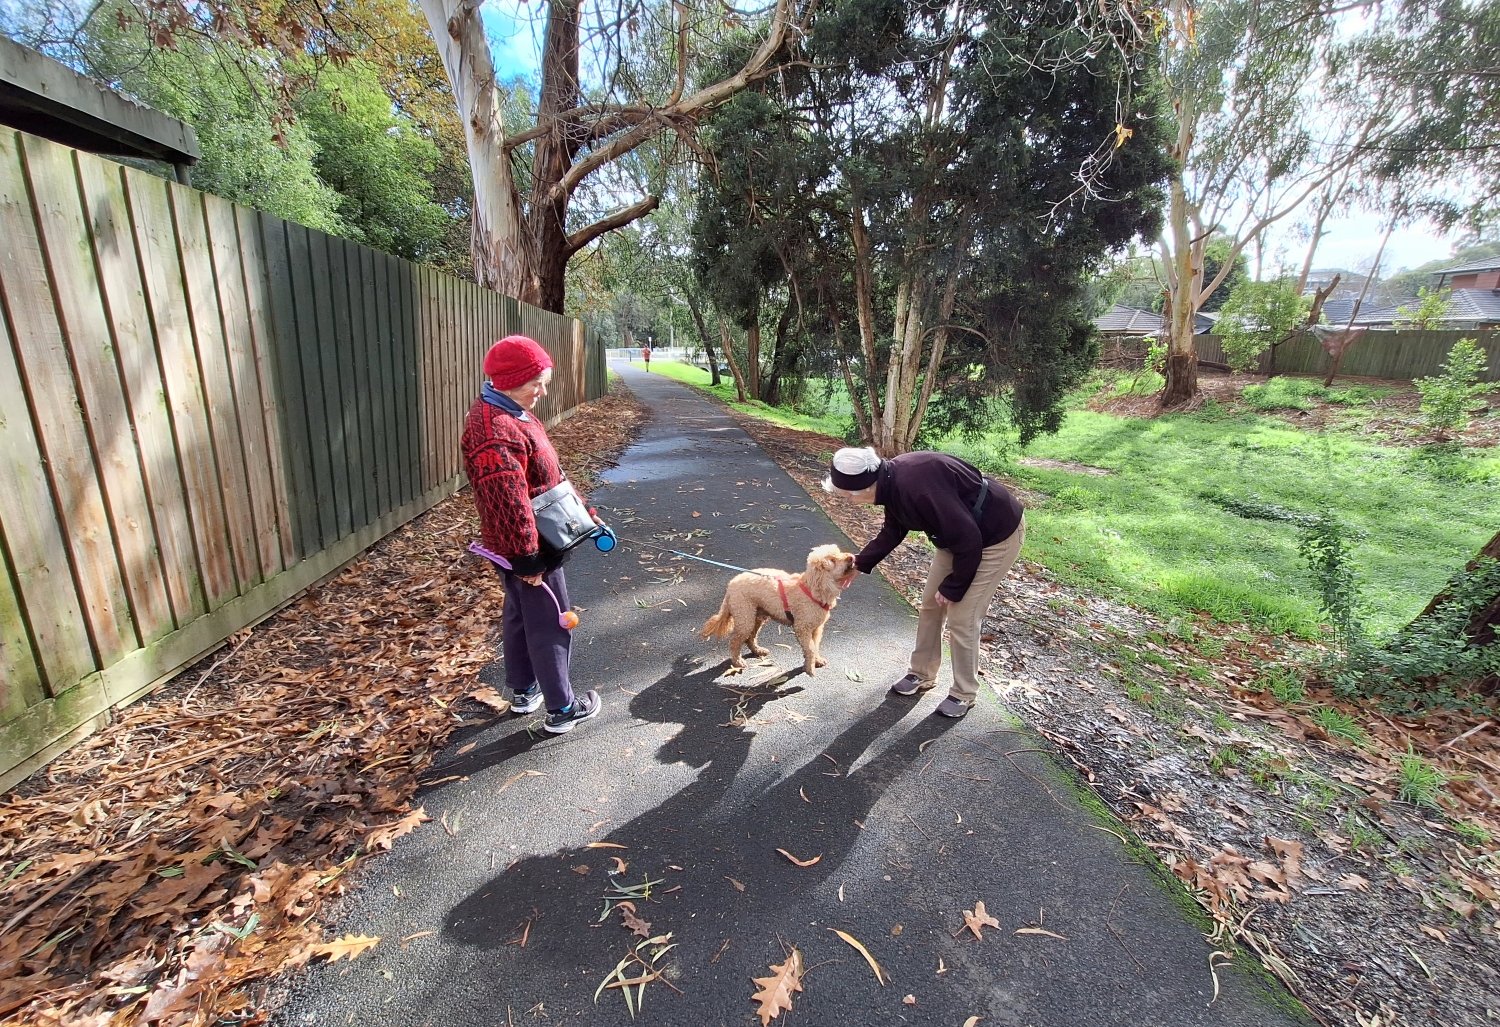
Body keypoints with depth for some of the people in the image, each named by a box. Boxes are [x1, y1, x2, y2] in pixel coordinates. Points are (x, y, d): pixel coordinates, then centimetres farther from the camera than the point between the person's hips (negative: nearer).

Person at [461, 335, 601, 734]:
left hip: (523, 543, 10)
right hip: (526, 547, -10)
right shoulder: (495, 432, -28)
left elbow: (547, 473, 15)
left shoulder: (510, 412, 7)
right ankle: (561, 709, 19)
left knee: (519, 614, 21)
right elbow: (508, 503, -29)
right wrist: (527, 559, -23)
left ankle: (524, 691, 39)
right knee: (550, 624, 3)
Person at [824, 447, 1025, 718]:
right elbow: (893, 531, 10)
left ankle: (964, 694, 19)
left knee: (962, 618, -3)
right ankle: (922, 674, 30)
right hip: (960, 534, 9)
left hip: (997, 535, -9)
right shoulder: (892, 480, -9)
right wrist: (860, 563, 4)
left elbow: (968, 539, -30)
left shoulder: (916, 484, -38)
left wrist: (953, 587, -17)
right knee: (930, 604, 13)